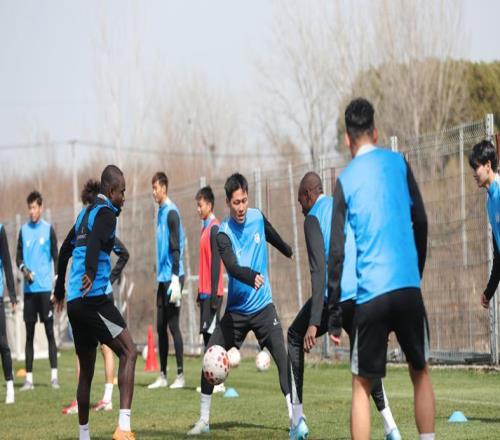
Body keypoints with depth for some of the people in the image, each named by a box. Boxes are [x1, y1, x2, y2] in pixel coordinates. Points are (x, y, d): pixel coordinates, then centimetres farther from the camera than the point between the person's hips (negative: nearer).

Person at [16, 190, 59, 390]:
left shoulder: (48, 229, 1)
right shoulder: (23, 230, 9)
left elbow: (56, 257, 2)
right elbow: (18, 256, 12)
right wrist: (24, 269, -10)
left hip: (45, 288, -3)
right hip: (29, 289, 3)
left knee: (49, 331, -4)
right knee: (29, 333, 3)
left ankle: (54, 376, -4)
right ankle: (29, 378, 5)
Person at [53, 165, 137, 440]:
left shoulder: (86, 213, 22)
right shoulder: (106, 213, -4)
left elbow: (65, 250, 34)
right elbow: (94, 242, -25)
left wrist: (60, 290, 45)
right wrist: (90, 273, -42)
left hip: (74, 302, 9)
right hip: (93, 297, -9)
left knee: (86, 371, 15)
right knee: (128, 352, -12)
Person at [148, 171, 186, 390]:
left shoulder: (171, 212, -12)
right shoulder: (161, 212, 15)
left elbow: (176, 247, -18)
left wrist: (175, 278, -22)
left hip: (172, 277, -9)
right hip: (162, 278, 9)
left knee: (173, 326, -7)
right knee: (161, 327, 9)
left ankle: (180, 375, -3)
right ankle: (162, 375, 12)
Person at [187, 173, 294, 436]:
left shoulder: (257, 218, -4)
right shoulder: (223, 233, -16)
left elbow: (273, 237, 20)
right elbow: (232, 267, -32)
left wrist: (289, 252, 39)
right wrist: (252, 277, -52)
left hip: (263, 306, 2)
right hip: (236, 310, -1)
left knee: (283, 359, -12)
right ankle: (203, 420, 8)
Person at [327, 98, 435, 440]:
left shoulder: (345, 181, 2)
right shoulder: (398, 163, 6)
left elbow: (337, 253, -1)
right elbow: (421, 223, 7)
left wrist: (333, 316, 3)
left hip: (369, 295, -1)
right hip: (408, 287, 1)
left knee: (362, 386, 6)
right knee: (421, 373, 16)